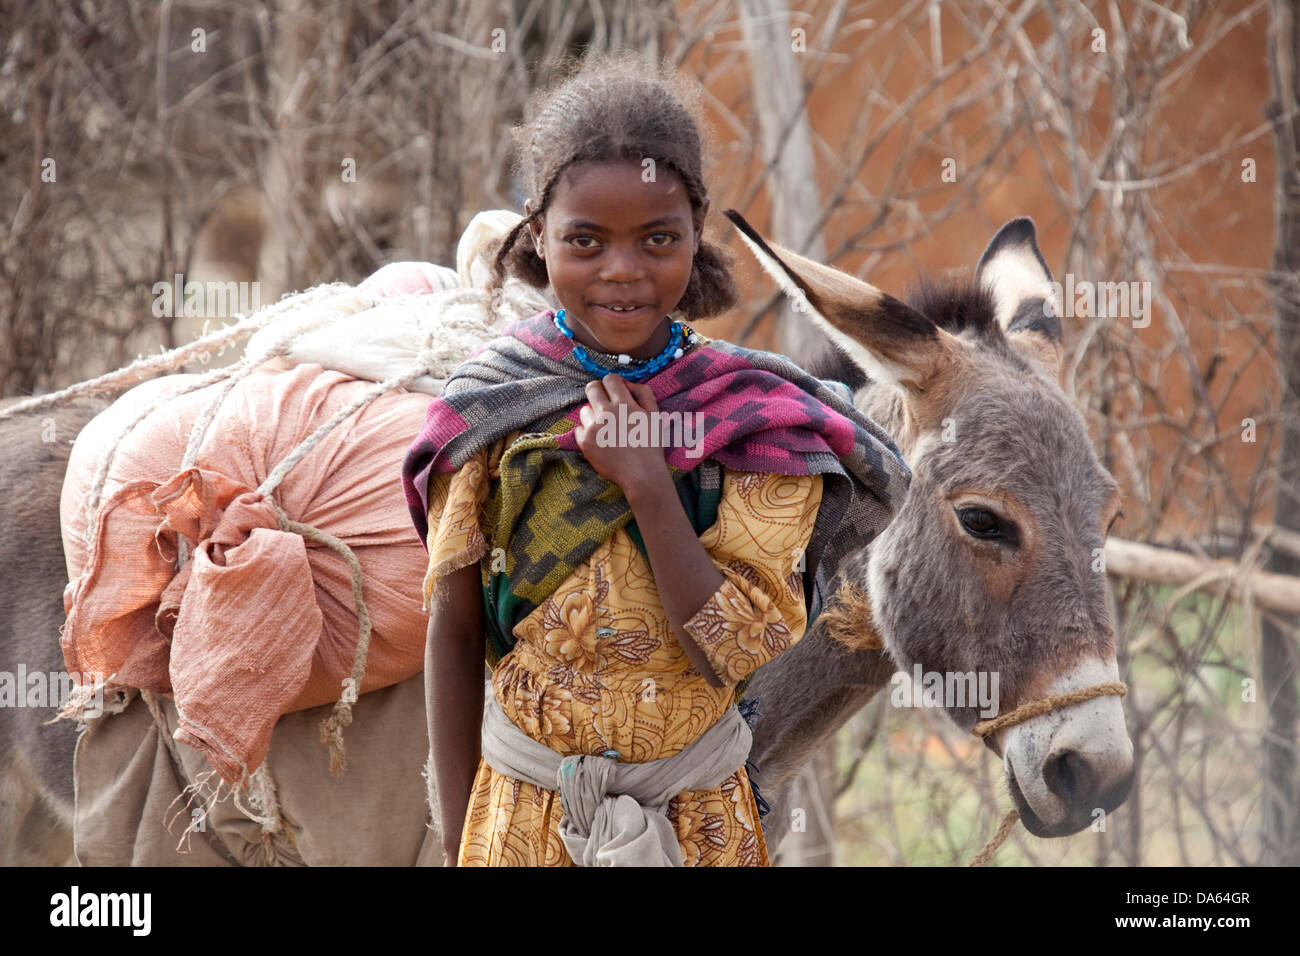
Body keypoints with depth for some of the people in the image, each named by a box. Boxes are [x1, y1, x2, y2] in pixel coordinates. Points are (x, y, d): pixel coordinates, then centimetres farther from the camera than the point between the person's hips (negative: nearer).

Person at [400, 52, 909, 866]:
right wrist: (458, 840, -2)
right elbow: (452, 635, -2)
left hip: (701, 821, 0)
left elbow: (738, 657, -18)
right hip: (516, 816, 0)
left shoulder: (758, 420, -10)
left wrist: (645, 481, -24)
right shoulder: (487, 411, -8)